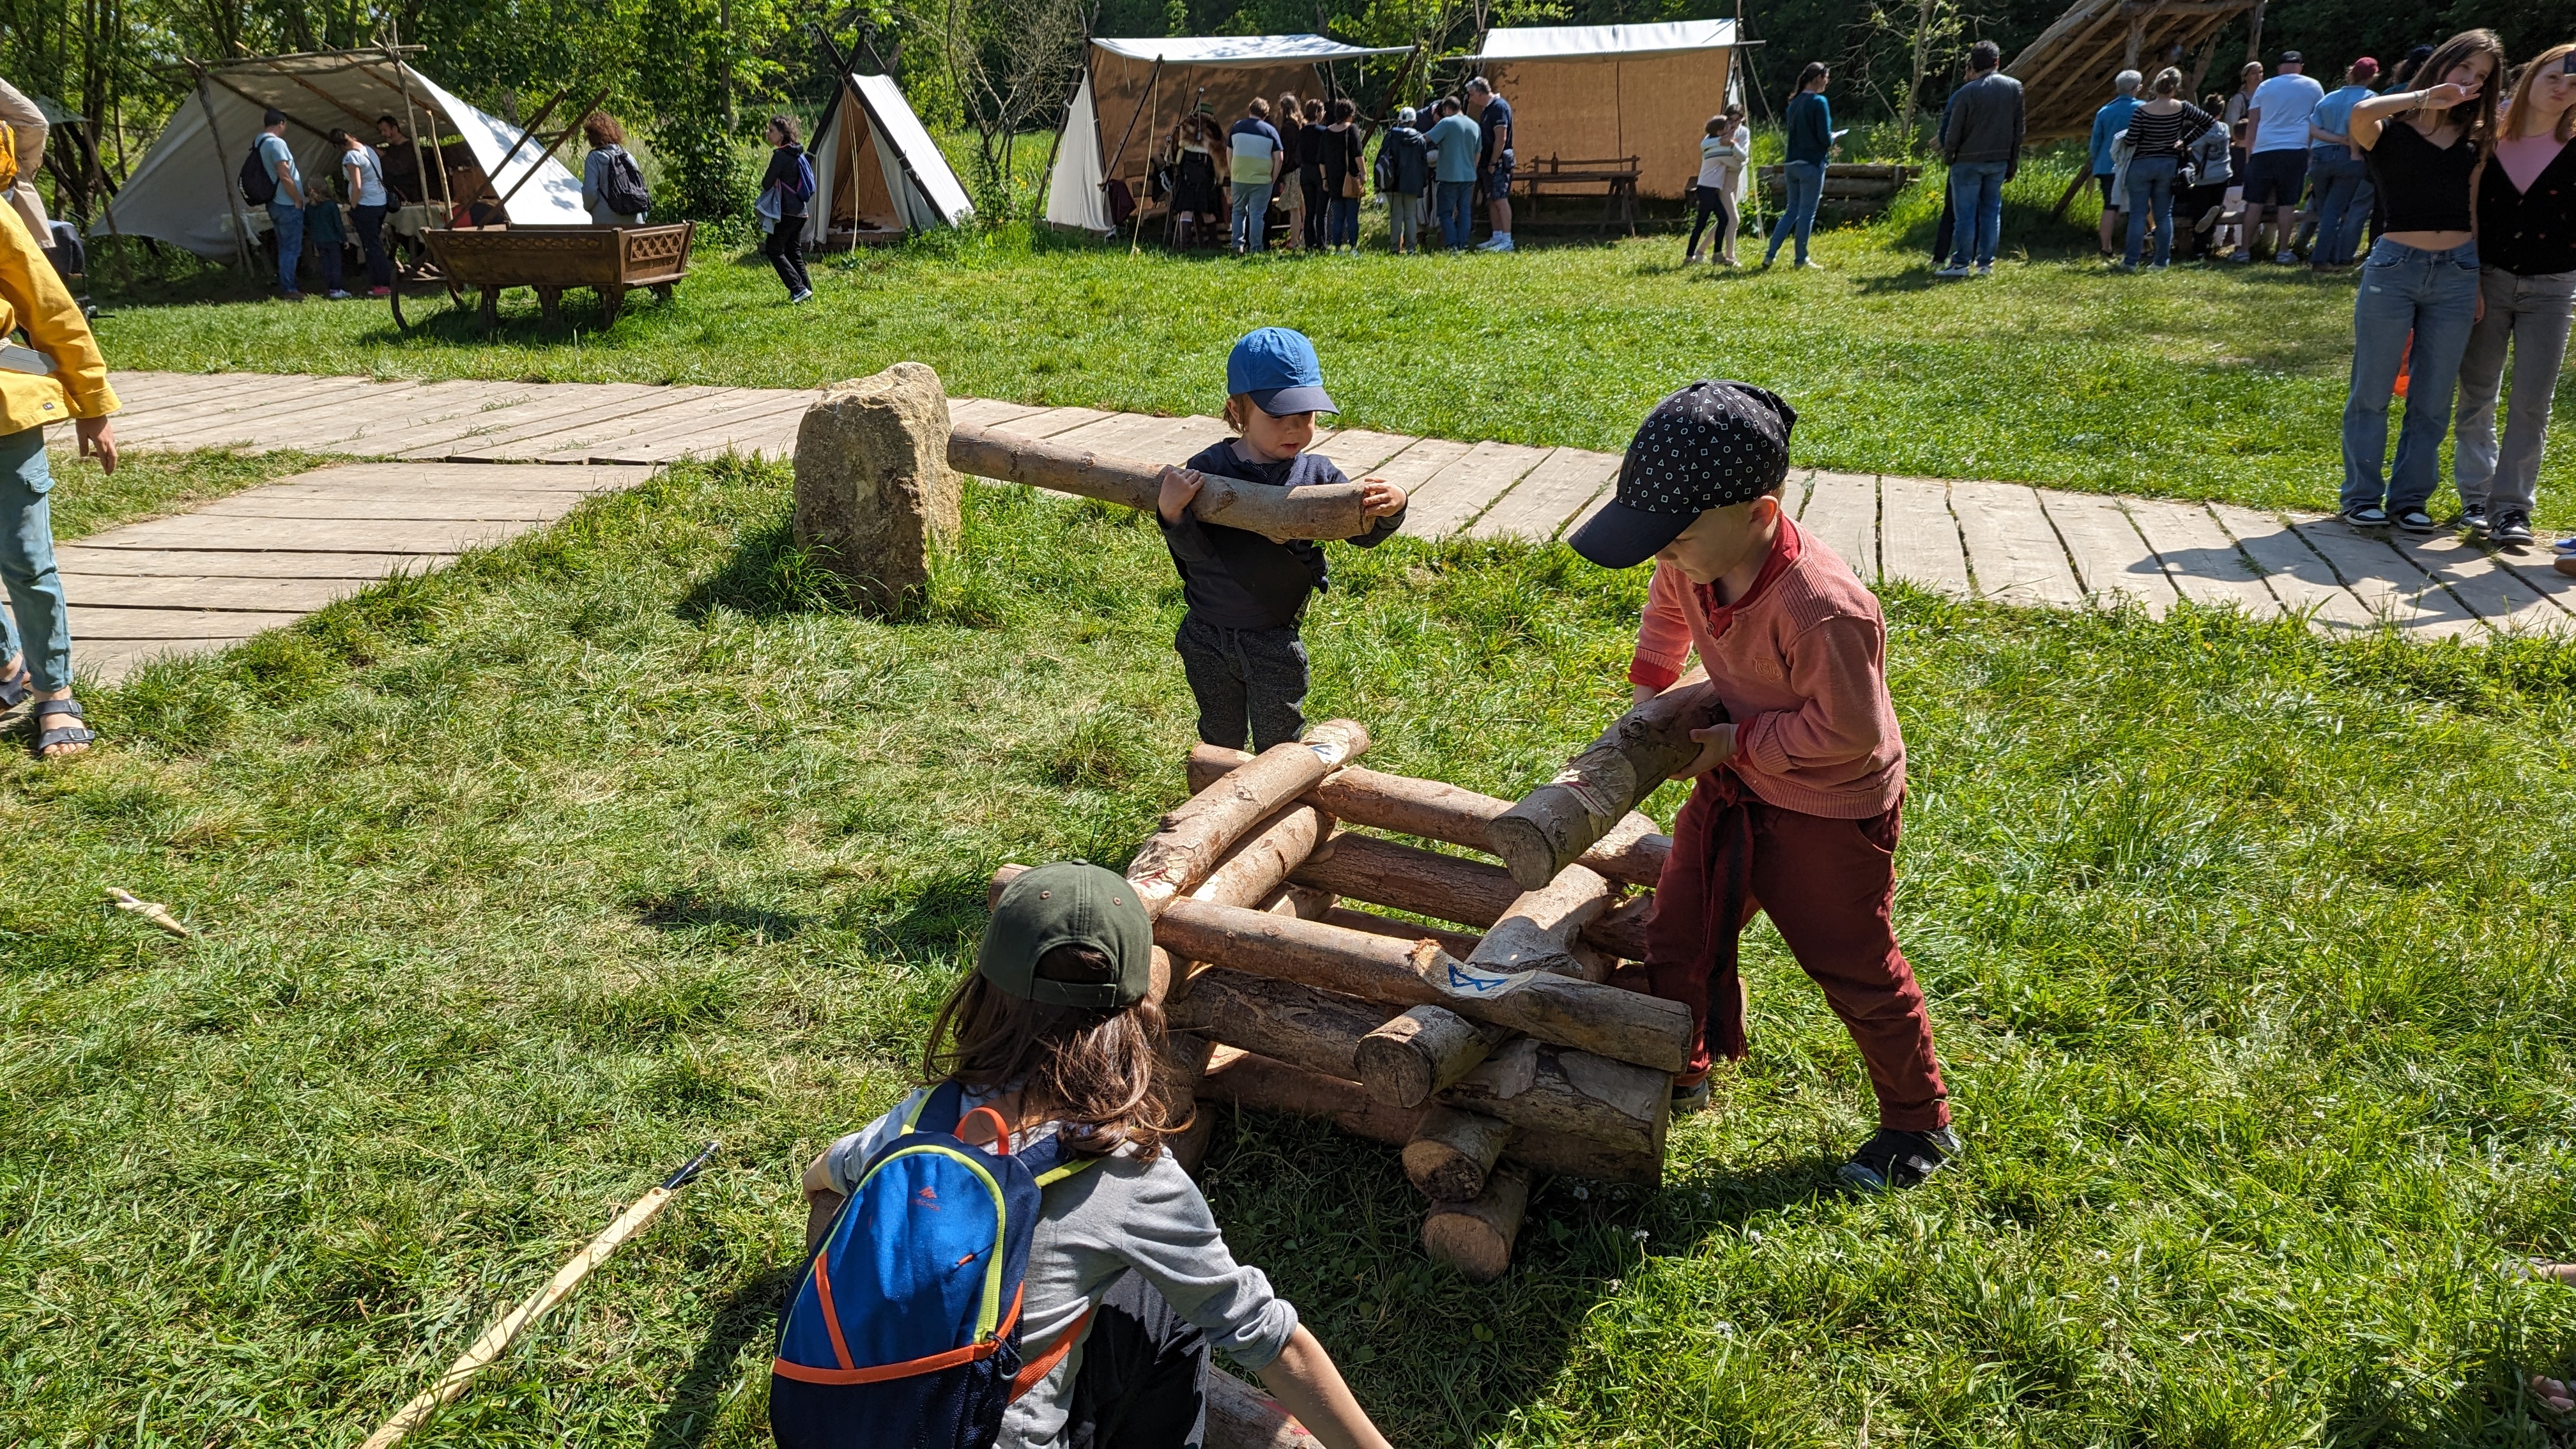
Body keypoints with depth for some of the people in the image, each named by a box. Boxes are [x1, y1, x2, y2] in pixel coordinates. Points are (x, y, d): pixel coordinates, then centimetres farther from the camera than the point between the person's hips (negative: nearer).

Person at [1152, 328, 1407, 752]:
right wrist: (1172, 513, -34)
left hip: (1276, 643, 0)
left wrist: (1391, 508, -27)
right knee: (1219, 741, 21)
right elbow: (1192, 551, -15)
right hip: (1207, 640, 0)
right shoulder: (1207, 471, -13)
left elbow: (1363, 532, -7)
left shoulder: (1315, 475, -8)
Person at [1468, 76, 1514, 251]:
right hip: (1488, 163, 10)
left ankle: (1506, 240, -12)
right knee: (1492, 201, 12)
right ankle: (1497, 237, 18)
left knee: (1501, 200, -11)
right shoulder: (1486, 109, 16)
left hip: (1499, 163, -10)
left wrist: (1493, 163, -19)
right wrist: (1480, 164, 16)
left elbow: (1501, 139, -20)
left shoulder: (1499, 107, -14)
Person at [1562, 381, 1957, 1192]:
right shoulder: (1694, 563, -14)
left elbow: (1847, 731, -27)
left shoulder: (1823, 610, -38)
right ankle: (1679, 1074, 38)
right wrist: (1650, 689, 13)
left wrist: (1739, 743, -21)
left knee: (1854, 968, 7)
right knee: (1678, 932, 15)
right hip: (1735, 783, 7)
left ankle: (1920, 1125, 29)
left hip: (1830, 808, -7)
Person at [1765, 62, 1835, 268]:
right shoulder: (1818, 102, -12)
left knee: (1791, 210, 14)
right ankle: (1801, 260, 6)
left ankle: (1770, 254, 7)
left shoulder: (1794, 102, 11)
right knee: (1807, 213, 0)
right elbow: (1825, 137, -17)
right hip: (1812, 164, -7)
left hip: (1792, 164, 7)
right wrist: (1832, 138, 6)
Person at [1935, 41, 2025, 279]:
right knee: (1992, 210, 10)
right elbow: (2018, 129, 7)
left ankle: (1960, 263, -1)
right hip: (1999, 161, 4)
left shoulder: (1968, 92, -11)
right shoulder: (2014, 88, 3)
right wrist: (2013, 163, 13)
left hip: (1968, 161, -4)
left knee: (1965, 213, -1)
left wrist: (1947, 155, 9)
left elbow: (1953, 130, -8)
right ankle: (1986, 263, 10)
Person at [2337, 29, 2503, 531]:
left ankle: (2410, 498, 17)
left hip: (2456, 273, 4)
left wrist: (2479, 282, 8)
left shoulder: (2473, 142, 13)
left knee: (2432, 400, 8)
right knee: (2372, 392, 3)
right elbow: (2360, 113, -25)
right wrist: (2425, 97, -16)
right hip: (2394, 268, -4)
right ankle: (2361, 497, 12)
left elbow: (2474, 215, 14)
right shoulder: (2390, 129, -1)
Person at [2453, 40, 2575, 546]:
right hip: (2489, 279, 1)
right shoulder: (2489, 143, -1)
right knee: (2477, 394, 7)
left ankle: (2513, 505, 4)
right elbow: (2467, 215, 3)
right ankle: (2475, 495, 19)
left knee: (2532, 403, -1)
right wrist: (2467, 283, -4)